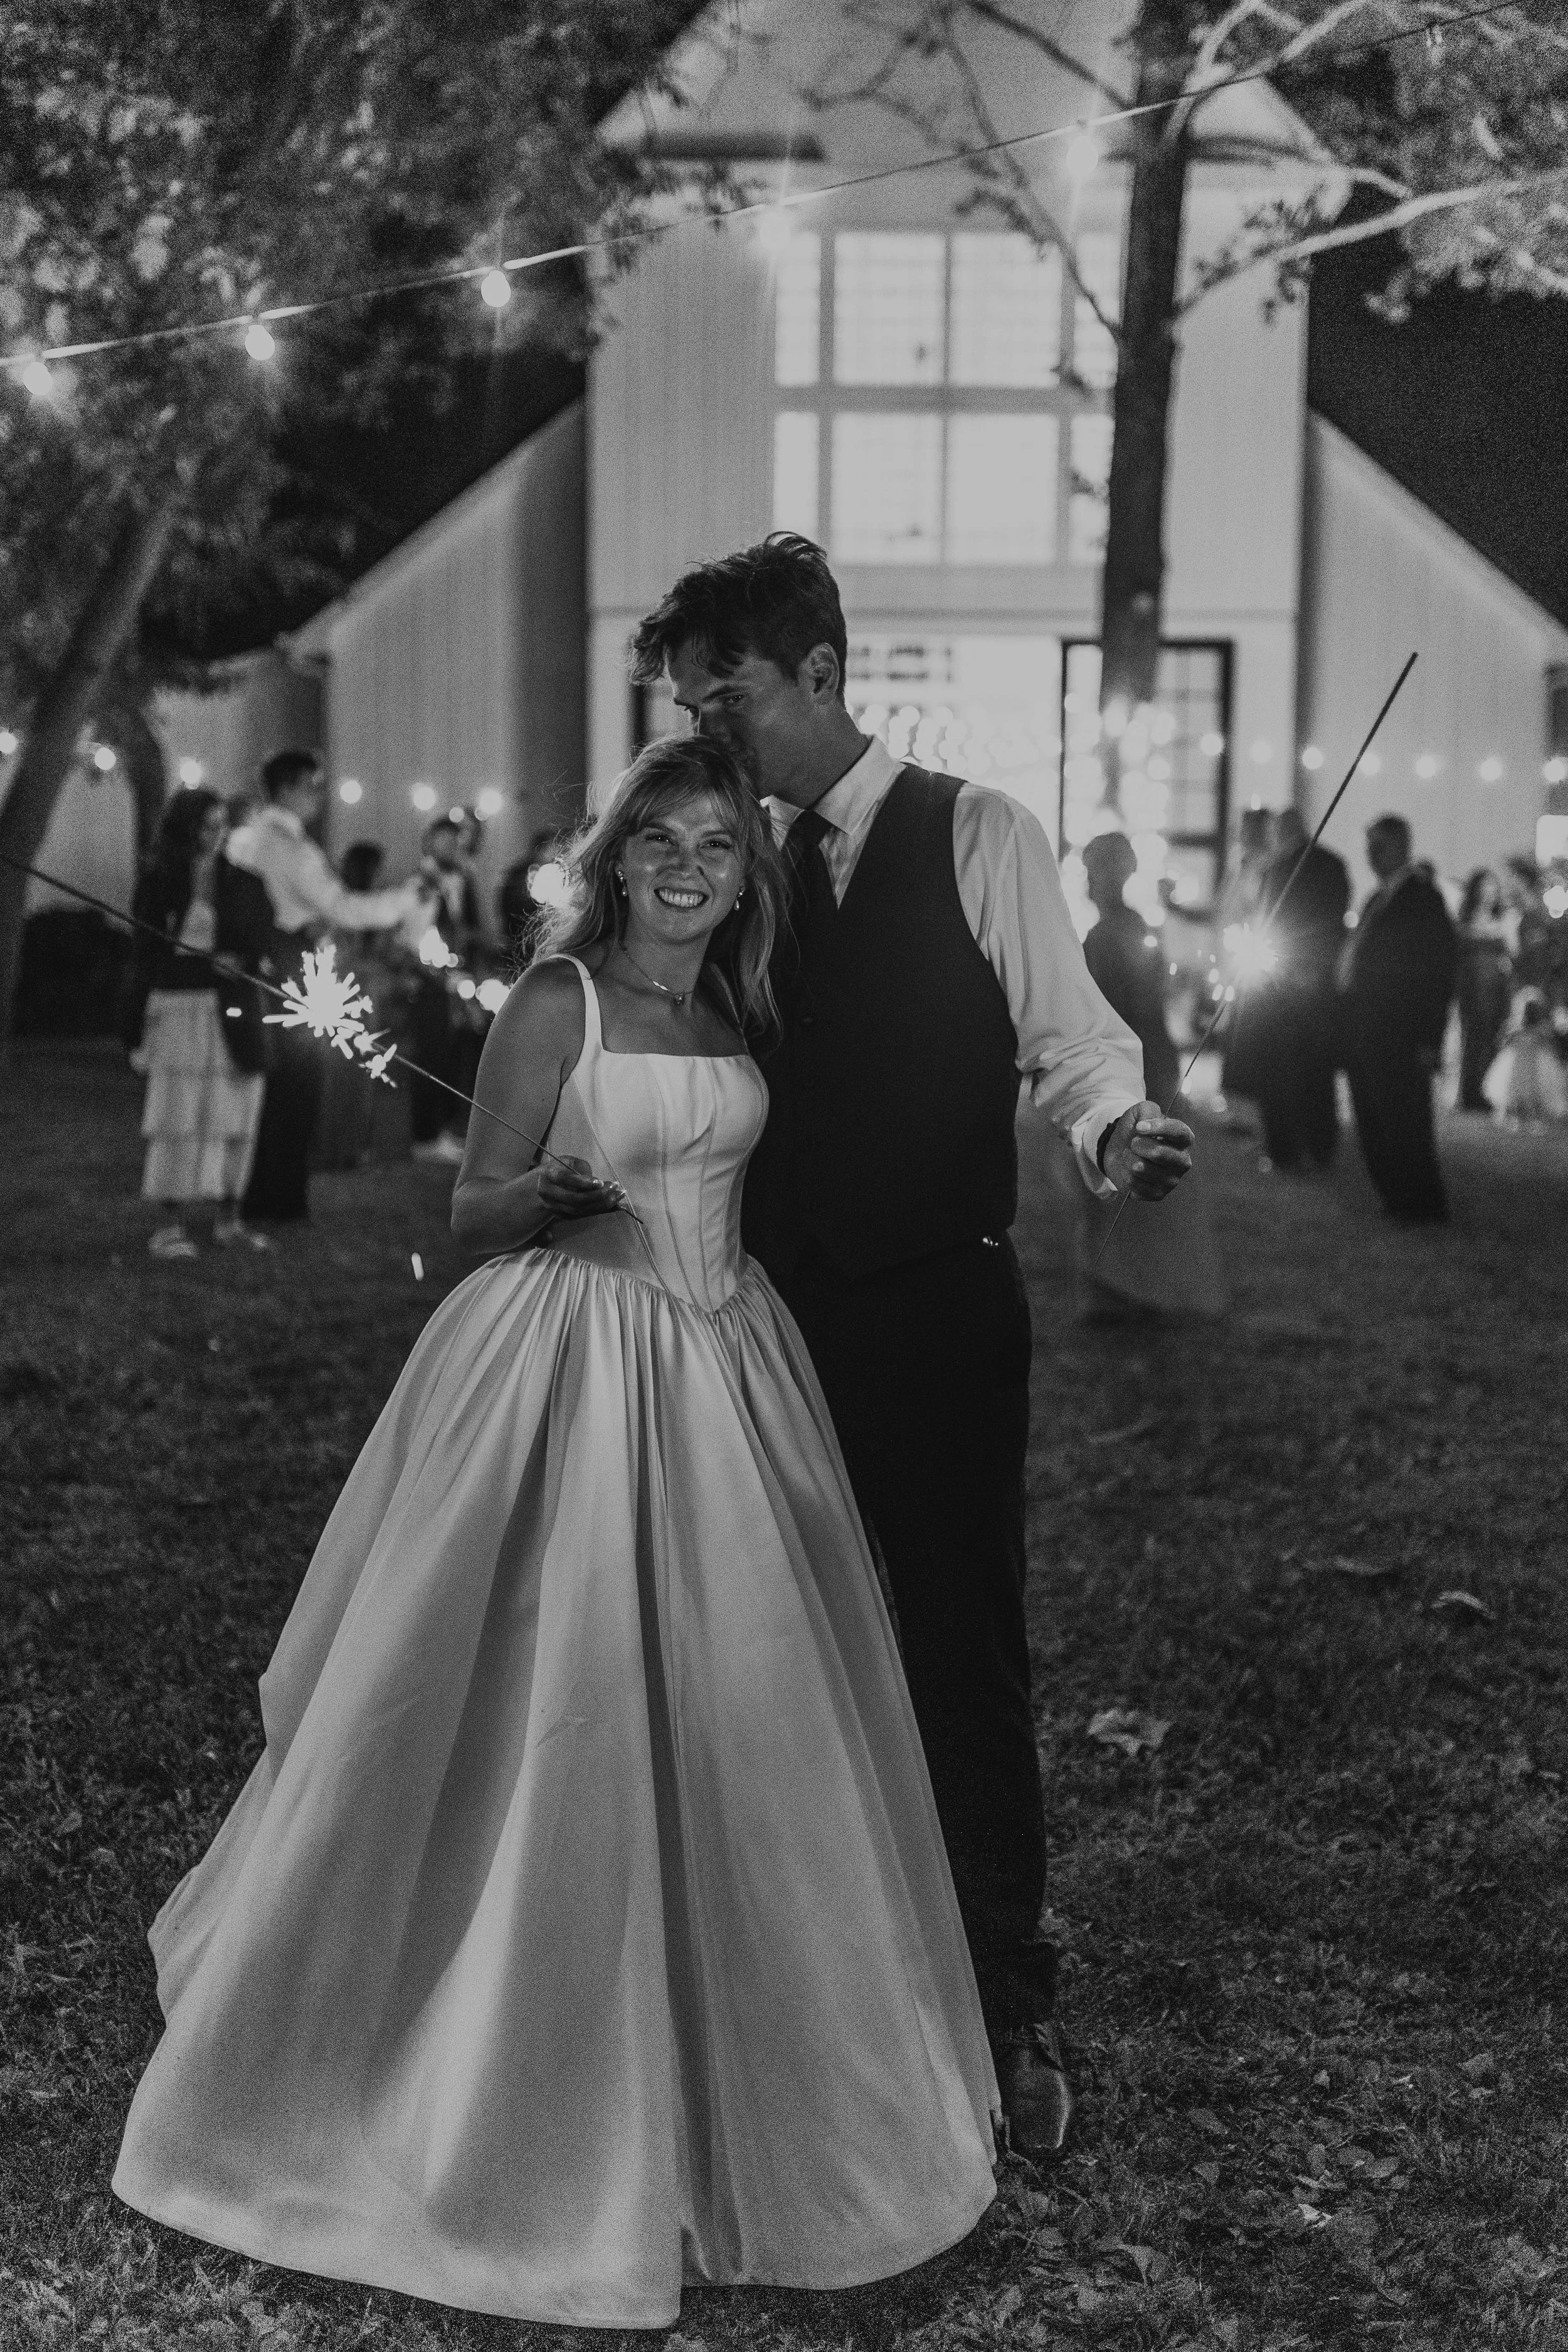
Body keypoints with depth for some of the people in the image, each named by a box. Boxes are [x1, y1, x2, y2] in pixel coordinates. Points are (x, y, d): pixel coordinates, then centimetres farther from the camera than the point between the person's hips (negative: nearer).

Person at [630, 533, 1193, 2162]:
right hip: (776, 1311, 4)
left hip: (936, 1311, -4)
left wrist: (1116, 1129, -26)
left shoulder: (976, 838, -3)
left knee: (962, 1655, 0)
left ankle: (1007, 2011, 14)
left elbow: (1070, 1035, -5)